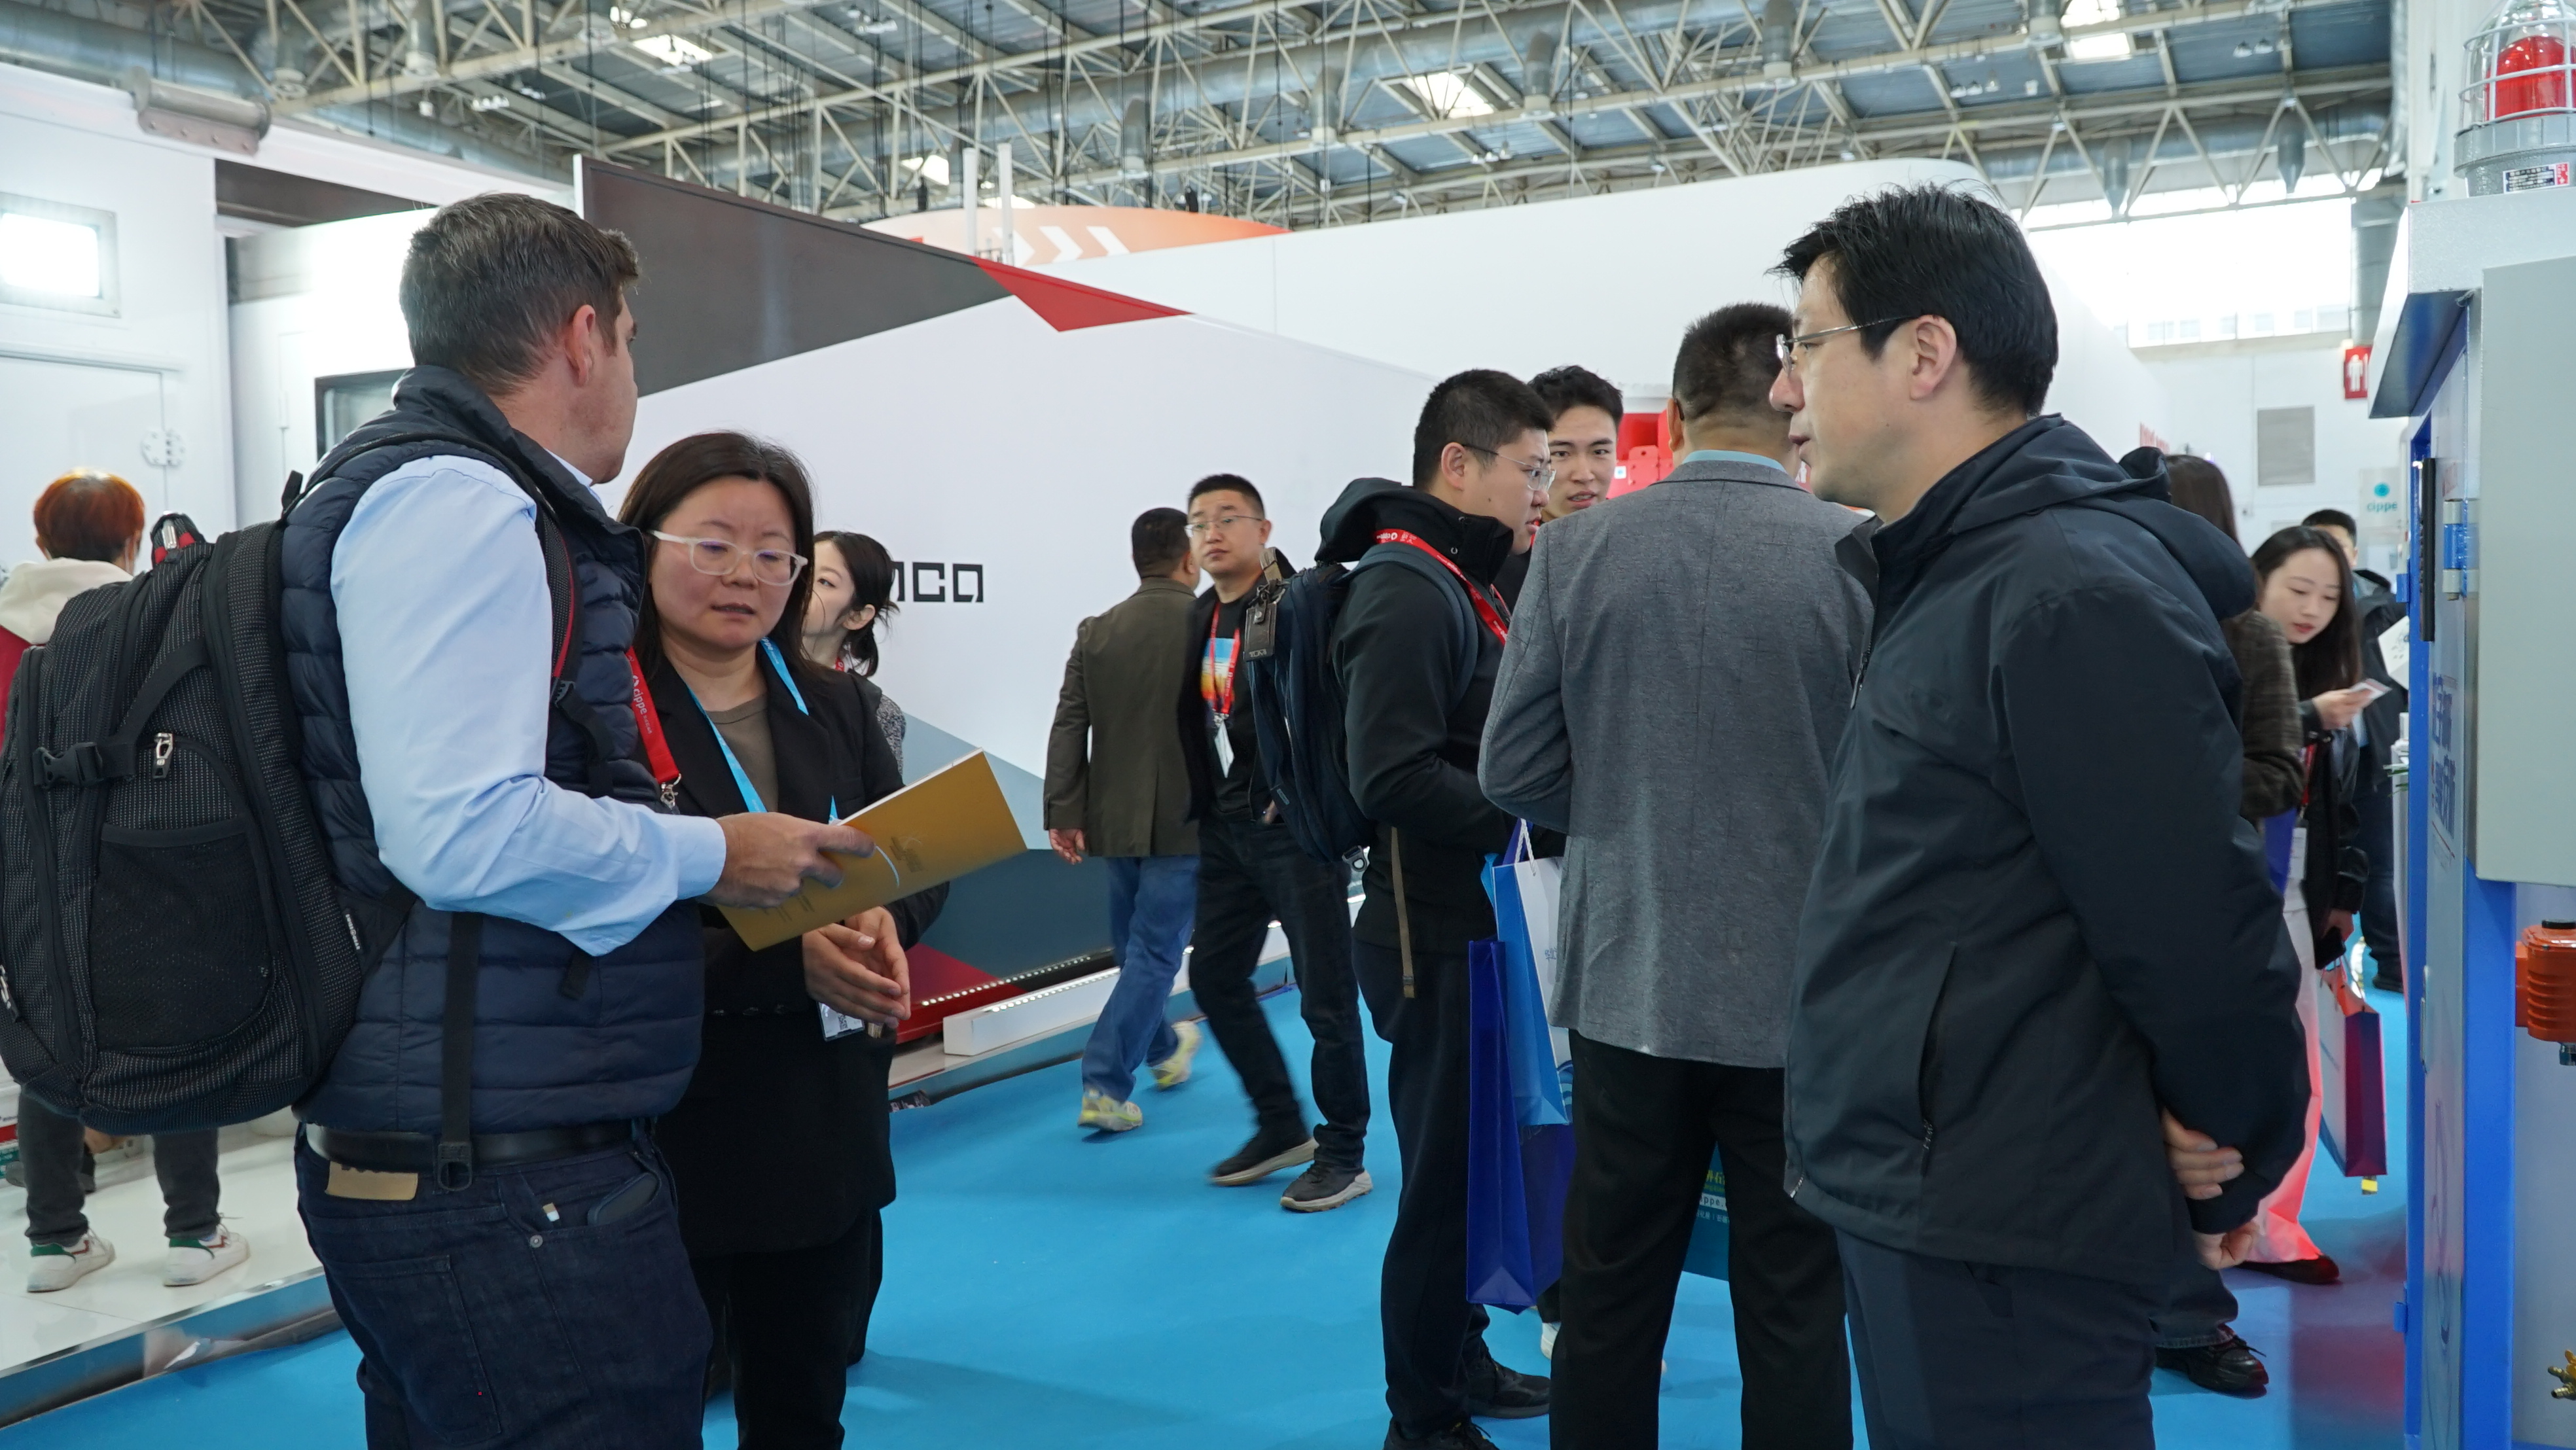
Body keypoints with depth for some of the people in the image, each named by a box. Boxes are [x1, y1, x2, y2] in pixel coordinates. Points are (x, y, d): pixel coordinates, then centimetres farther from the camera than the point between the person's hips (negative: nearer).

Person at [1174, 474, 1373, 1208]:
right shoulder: (1200, 619, 12)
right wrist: (1202, 806, 13)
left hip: (1297, 825, -8)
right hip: (1227, 829, 8)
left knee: (1325, 994, 0)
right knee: (1214, 973, 13)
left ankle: (1343, 1155, 14)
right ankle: (1282, 1125, 29)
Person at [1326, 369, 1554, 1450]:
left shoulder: (1461, 583, 13)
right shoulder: (1409, 592, -18)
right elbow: (1394, 779, -26)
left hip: (1472, 921, 10)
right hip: (1434, 932, -9)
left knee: (1473, 1163, 19)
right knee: (1443, 1176, 2)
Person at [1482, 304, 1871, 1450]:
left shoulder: (1576, 551, -5)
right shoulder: (1855, 555, -11)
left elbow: (1515, 771, -3)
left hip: (1630, 984, 2)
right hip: (1801, 990, -2)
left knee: (1609, 1301, 15)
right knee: (1793, 1314, 12)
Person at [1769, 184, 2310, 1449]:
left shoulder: (2073, 594, -21)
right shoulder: (1950, 577, 12)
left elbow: (2196, 926, -20)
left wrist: (2235, 1168, -6)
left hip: (1997, 1249, -9)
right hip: (1908, 1203, 9)